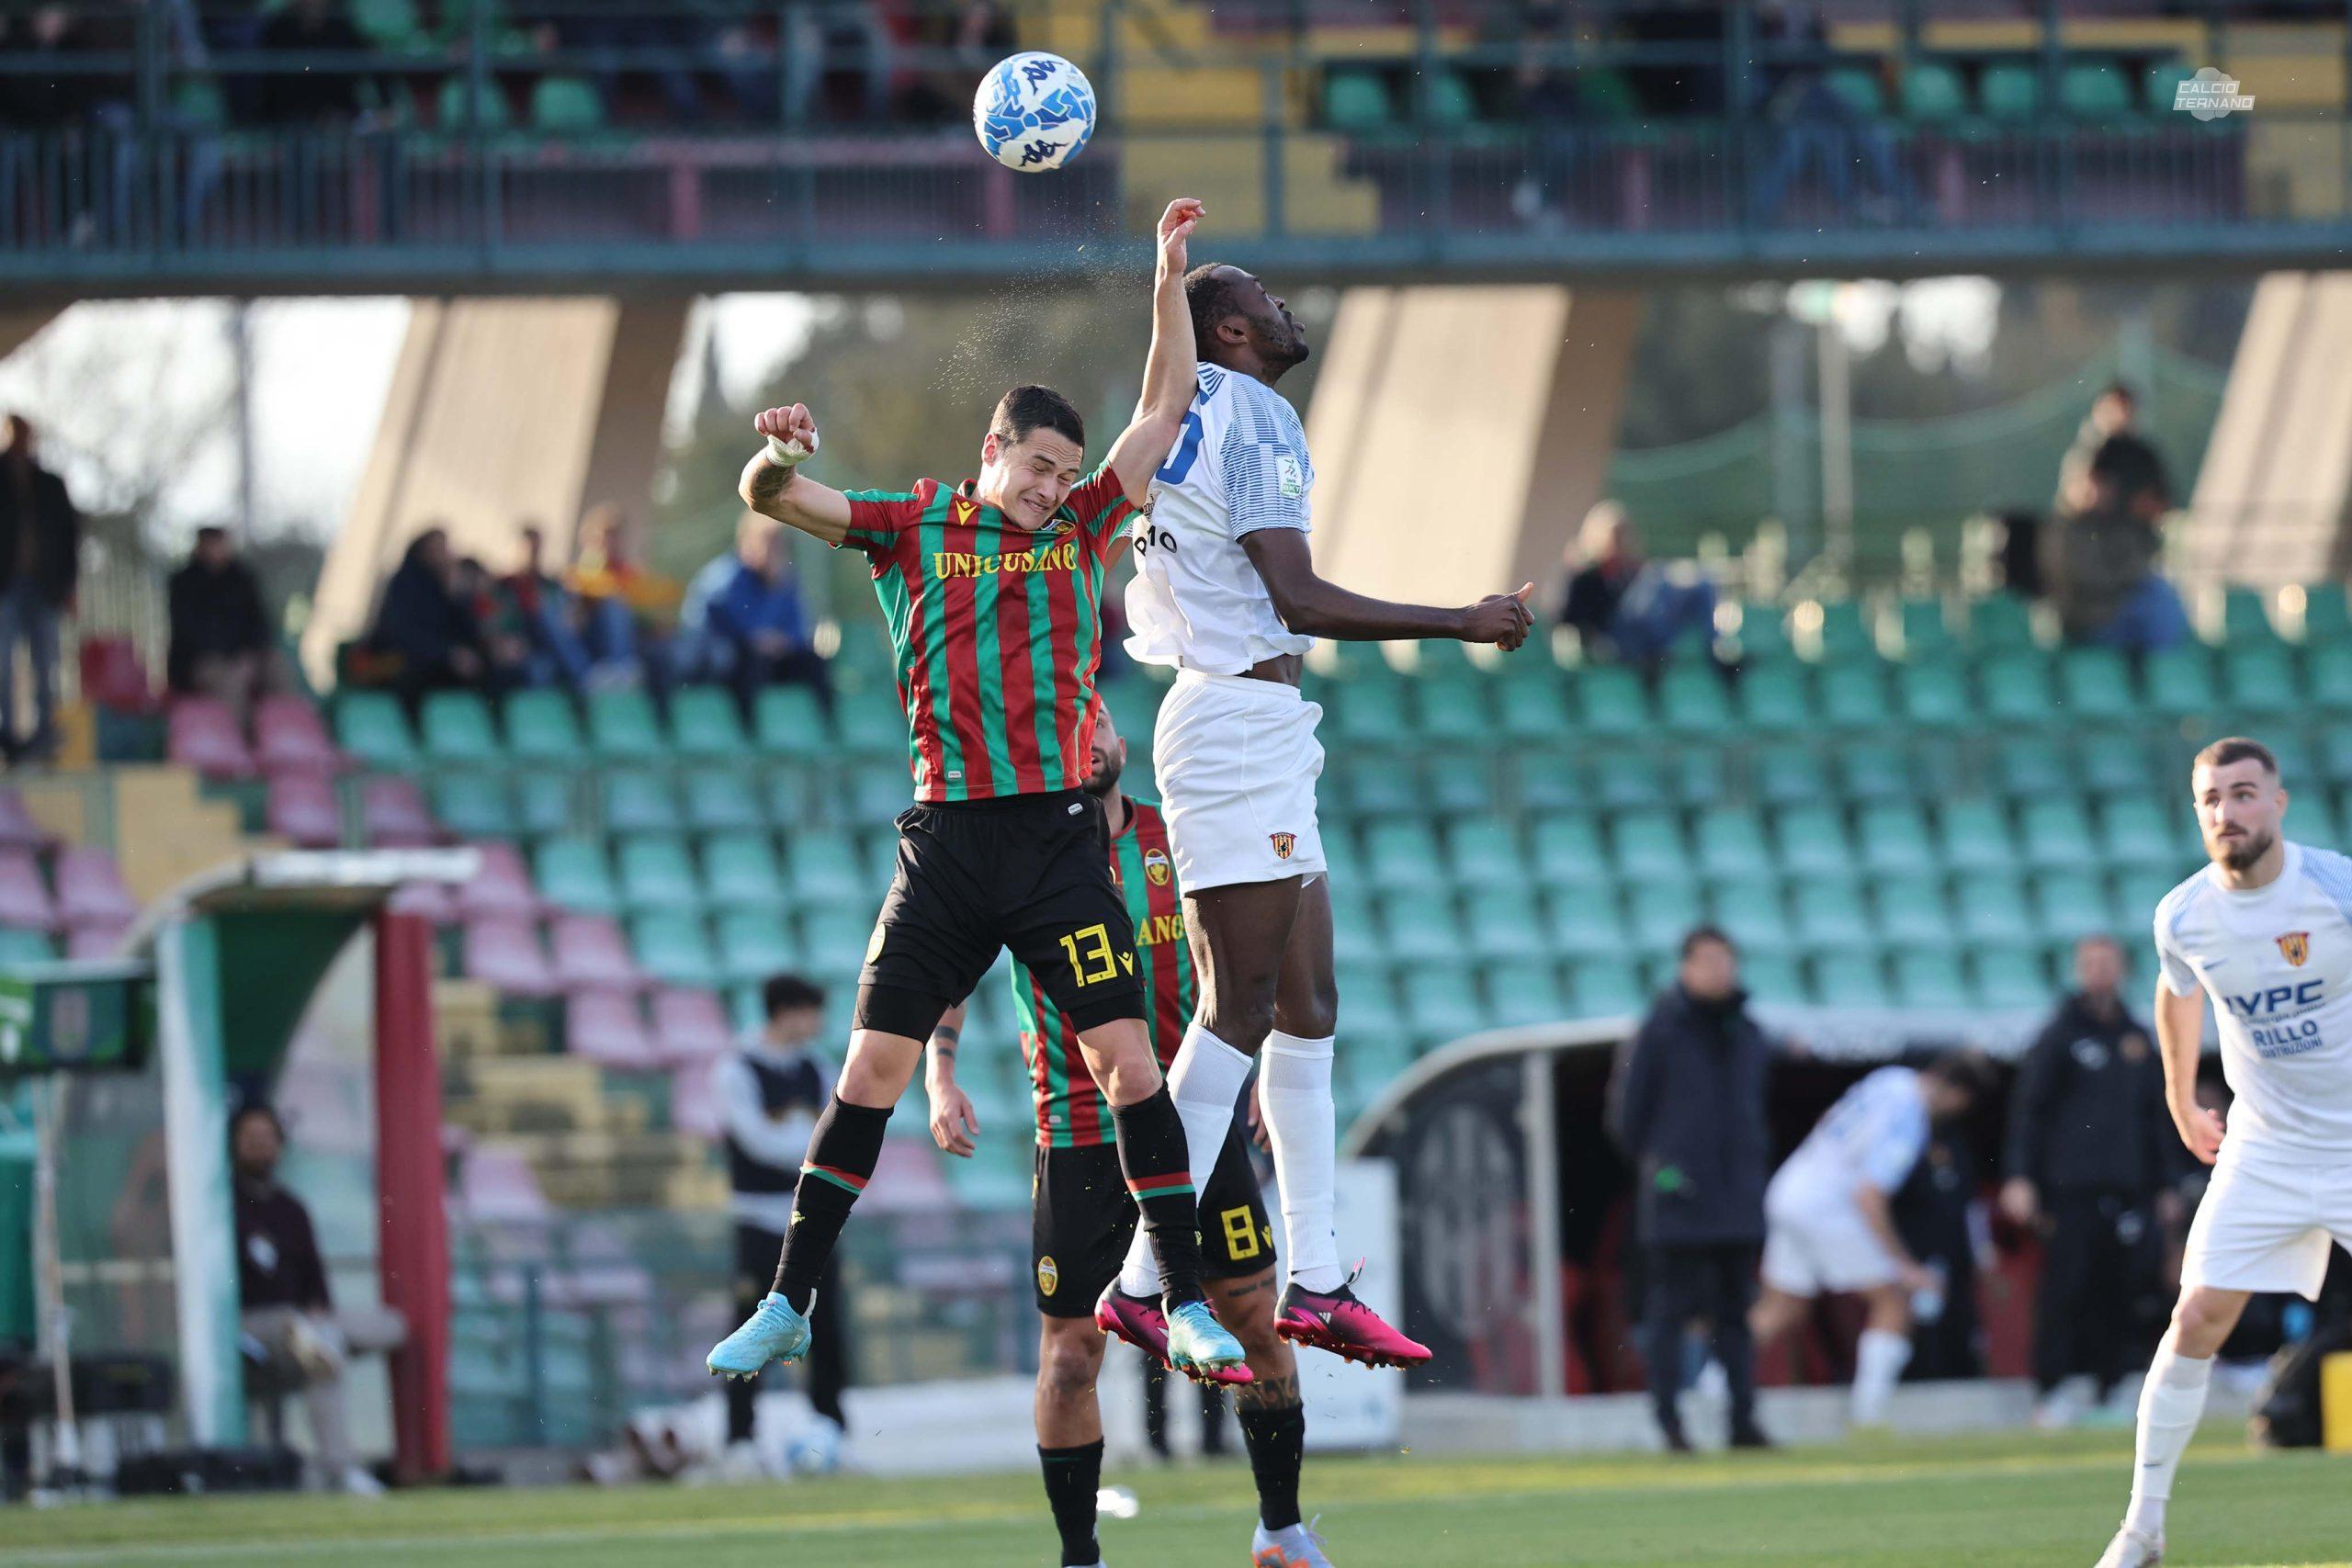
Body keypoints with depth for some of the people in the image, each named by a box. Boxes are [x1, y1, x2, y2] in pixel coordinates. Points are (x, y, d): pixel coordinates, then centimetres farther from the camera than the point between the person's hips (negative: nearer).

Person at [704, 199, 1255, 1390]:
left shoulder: (1080, 529, 11)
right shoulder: (915, 527, 7)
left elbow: (1165, 409, 11)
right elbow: (774, 500, 2)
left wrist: (1168, 283, 2)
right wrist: (776, 454, -21)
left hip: (1059, 835, 1)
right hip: (946, 837, -1)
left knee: (1128, 1063, -7)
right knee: (870, 1072, -1)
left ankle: (1186, 1308, -2)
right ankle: (786, 1309, 7)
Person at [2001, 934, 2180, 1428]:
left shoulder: (2137, 1039, 16)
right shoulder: (2060, 1034, 2)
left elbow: (2155, 1117, 22)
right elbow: (2028, 1106, -1)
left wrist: (2163, 1185, 18)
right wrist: (2020, 1177, -11)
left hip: (2126, 1185, 5)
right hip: (2072, 1187, -5)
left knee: (2120, 1291, 1)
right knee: (2065, 1288, -9)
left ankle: (2109, 1389, 6)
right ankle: (2052, 1391, -9)